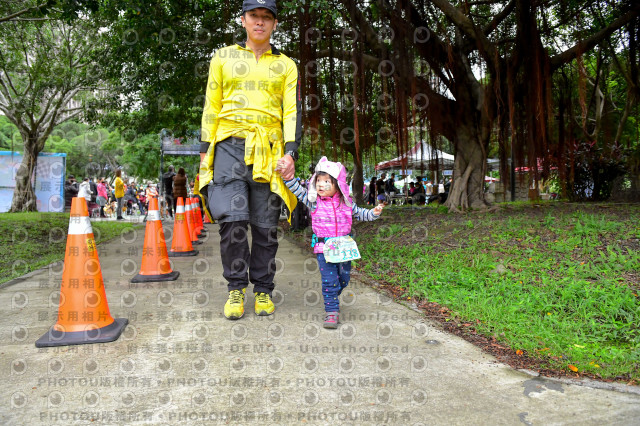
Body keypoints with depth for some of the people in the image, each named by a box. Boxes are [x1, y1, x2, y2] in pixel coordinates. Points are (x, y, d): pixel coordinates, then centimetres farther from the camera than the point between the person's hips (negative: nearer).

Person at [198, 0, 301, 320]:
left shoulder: (286, 65, 14)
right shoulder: (223, 57, 15)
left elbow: (293, 111, 6)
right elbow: (211, 107, 13)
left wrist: (291, 152, -9)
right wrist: (205, 150, 4)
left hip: (269, 152, 1)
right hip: (230, 146, 0)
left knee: (266, 226, 2)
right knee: (231, 219, -11)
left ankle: (263, 290, 16)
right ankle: (236, 288, 7)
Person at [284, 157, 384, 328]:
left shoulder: (346, 203, 2)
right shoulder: (313, 201, -3)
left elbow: (360, 213, 14)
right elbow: (296, 189, -5)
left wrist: (374, 213, -1)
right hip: (324, 248, -3)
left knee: (344, 278, 16)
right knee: (329, 280, -8)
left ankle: (332, 298, 44)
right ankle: (331, 311, 1)